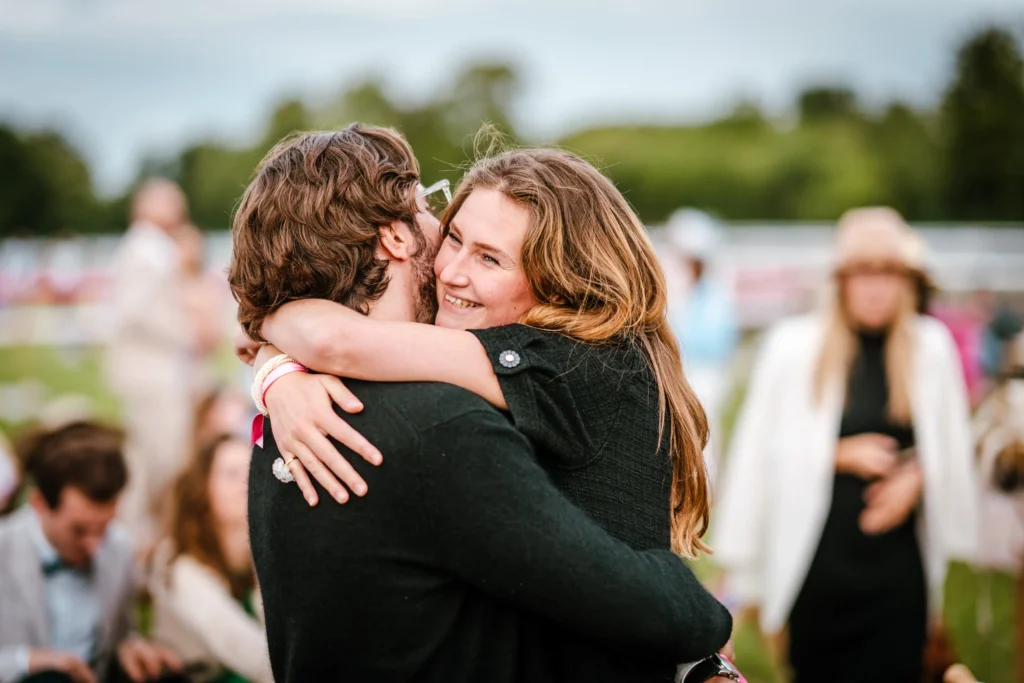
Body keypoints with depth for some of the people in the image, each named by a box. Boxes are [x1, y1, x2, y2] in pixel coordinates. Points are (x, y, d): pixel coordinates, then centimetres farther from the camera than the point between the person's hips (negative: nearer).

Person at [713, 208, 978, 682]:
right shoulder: (794, 344, -5)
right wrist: (840, 455, -8)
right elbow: (758, 451, -3)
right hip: (816, 560, -1)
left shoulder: (931, 345, 3)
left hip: (897, 556, 2)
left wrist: (917, 474, -5)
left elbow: (952, 446, 13)